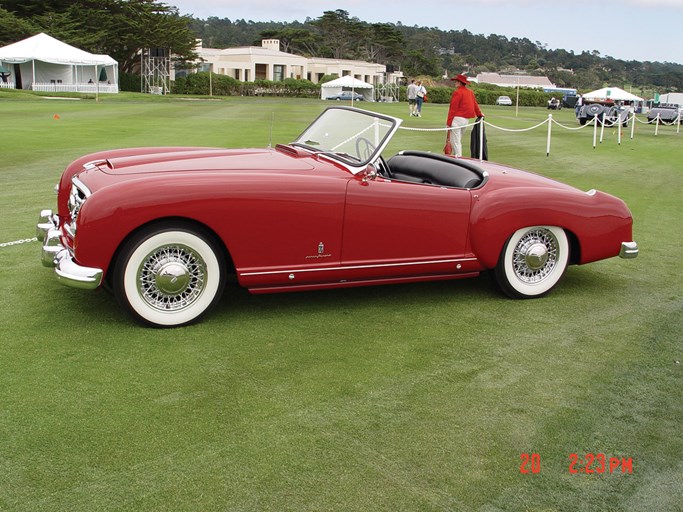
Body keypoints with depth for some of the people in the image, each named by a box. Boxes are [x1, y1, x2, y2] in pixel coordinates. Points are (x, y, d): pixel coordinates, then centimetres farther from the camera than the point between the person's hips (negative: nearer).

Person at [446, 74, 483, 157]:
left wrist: (449, 122, -14)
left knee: (455, 142, -4)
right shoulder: (470, 92, 12)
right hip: (466, 119, 8)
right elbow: (475, 104, 21)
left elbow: (453, 108, -14)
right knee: (458, 141, 19)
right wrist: (479, 114, 39)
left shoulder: (457, 92, -11)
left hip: (457, 118, -8)